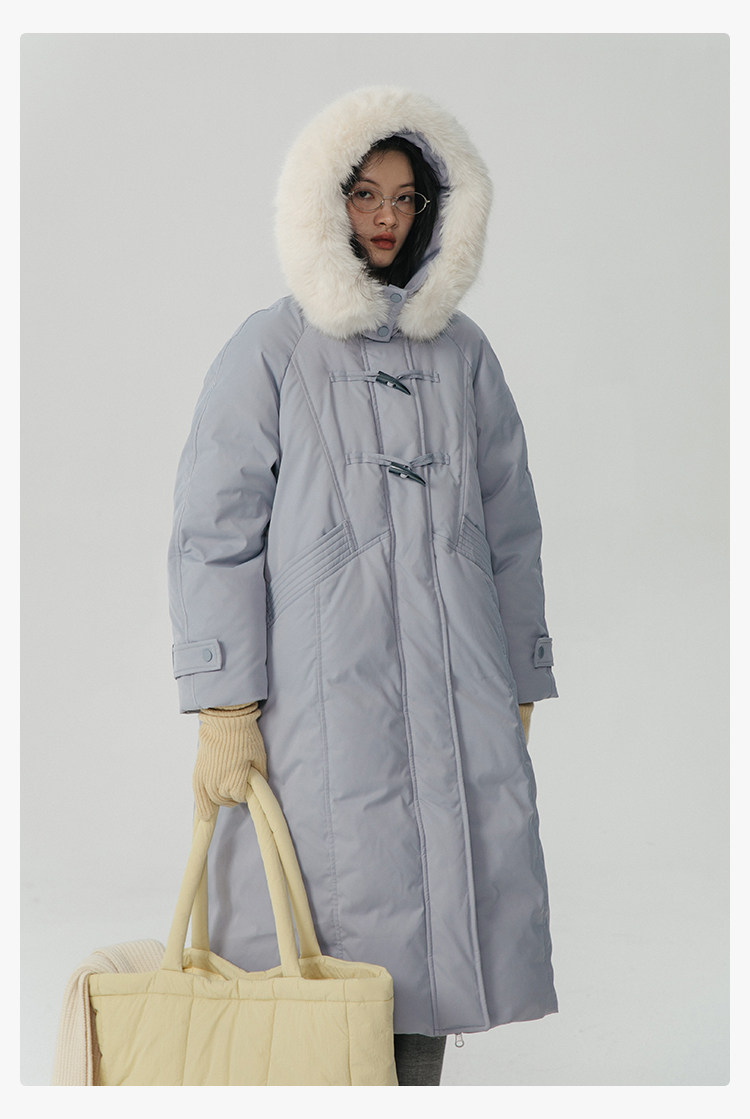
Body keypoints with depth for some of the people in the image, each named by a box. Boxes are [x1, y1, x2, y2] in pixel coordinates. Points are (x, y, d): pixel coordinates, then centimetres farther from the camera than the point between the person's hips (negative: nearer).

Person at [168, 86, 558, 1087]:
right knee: (319, 962, -4)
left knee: (431, 944, 4)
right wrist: (225, 713, -10)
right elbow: (213, 535, -3)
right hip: (319, 707, -4)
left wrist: (516, 700, 12)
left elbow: (510, 533, 16)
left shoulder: (463, 356, 14)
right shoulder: (271, 352, 2)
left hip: (455, 705, 4)